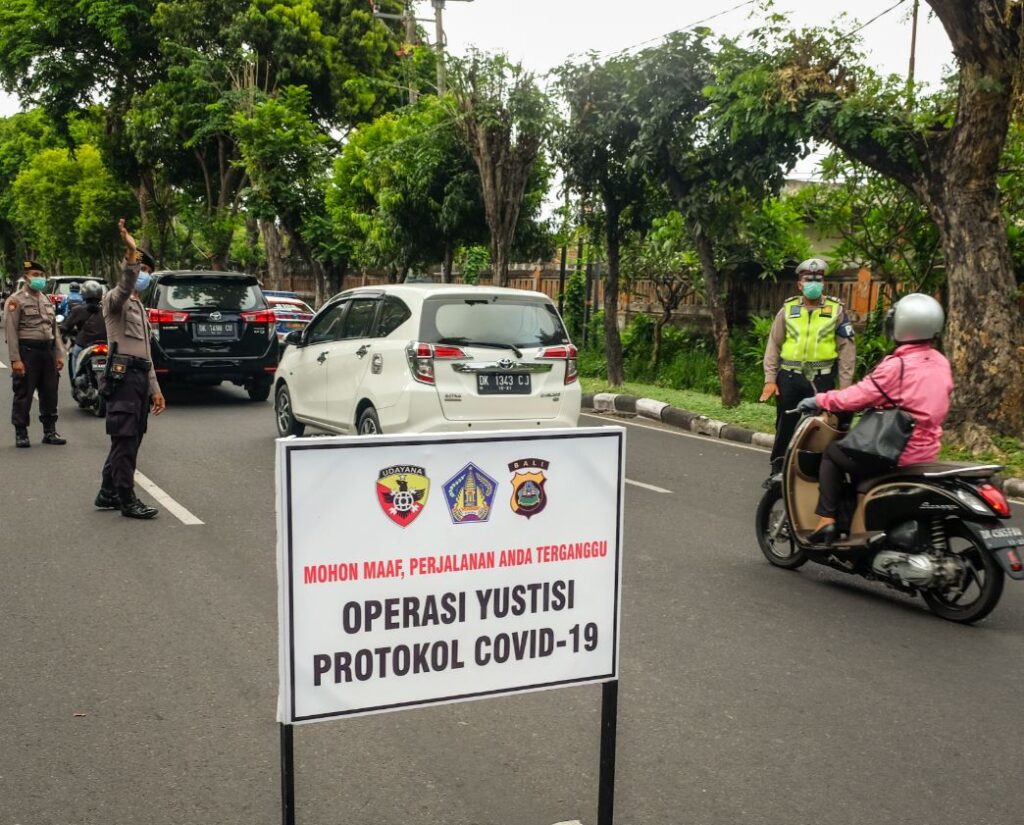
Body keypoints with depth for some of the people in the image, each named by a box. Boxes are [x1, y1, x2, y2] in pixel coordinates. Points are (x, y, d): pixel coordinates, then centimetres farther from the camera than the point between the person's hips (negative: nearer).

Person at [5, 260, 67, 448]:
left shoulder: (46, 300, 17)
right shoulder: (16, 300, -5)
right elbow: (11, 331, -11)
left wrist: (59, 354, 11)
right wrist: (15, 359, -18)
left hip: (47, 350, 6)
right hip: (27, 350, -6)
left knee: (49, 393, 9)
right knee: (24, 395, -2)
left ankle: (50, 431, 18)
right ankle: (21, 433, 6)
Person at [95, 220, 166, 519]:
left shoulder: (140, 307, 26)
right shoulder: (115, 300, 0)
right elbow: (125, 287, -29)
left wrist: (154, 388, 22)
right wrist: (131, 255, -43)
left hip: (140, 376, 9)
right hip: (123, 375, -9)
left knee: (130, 440, 11)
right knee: (125, 440, -9)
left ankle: (108, 494, 19)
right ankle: (126, 500, -8)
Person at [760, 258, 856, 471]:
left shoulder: (836, 310, 2)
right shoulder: (788, 309, 6)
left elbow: (847, 348, 1)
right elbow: (774, 344, 9)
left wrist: (845, 385, -4)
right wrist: (770, 379, 2)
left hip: (821, 379, -2)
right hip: (789, 377, 2)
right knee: (785, 428, 10)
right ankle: (778, 471, 21)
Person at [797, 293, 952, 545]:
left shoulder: (897, 365, -19)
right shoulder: (941, 363, 4)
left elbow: (855, 397, -16)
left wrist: (819, 400, -1)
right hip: (927, 453, 8)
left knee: (832, 452, 12)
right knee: (860, 452, 30)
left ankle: (827, 519, 3)